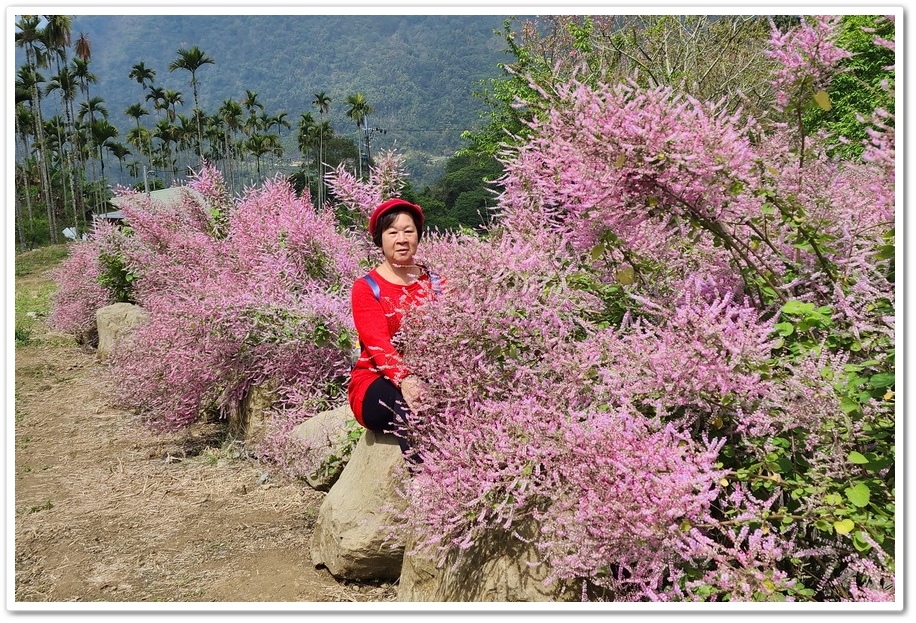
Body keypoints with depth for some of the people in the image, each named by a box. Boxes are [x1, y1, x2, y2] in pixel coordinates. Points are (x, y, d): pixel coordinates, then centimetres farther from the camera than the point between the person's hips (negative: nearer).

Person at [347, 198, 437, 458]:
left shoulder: (435, 283, 11)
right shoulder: (365, 288, 2)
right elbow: (377, 342, -15)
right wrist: (404, 380, -35)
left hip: (430, 379, 2)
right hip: (376, 383, -2)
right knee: (412, 404, -36)